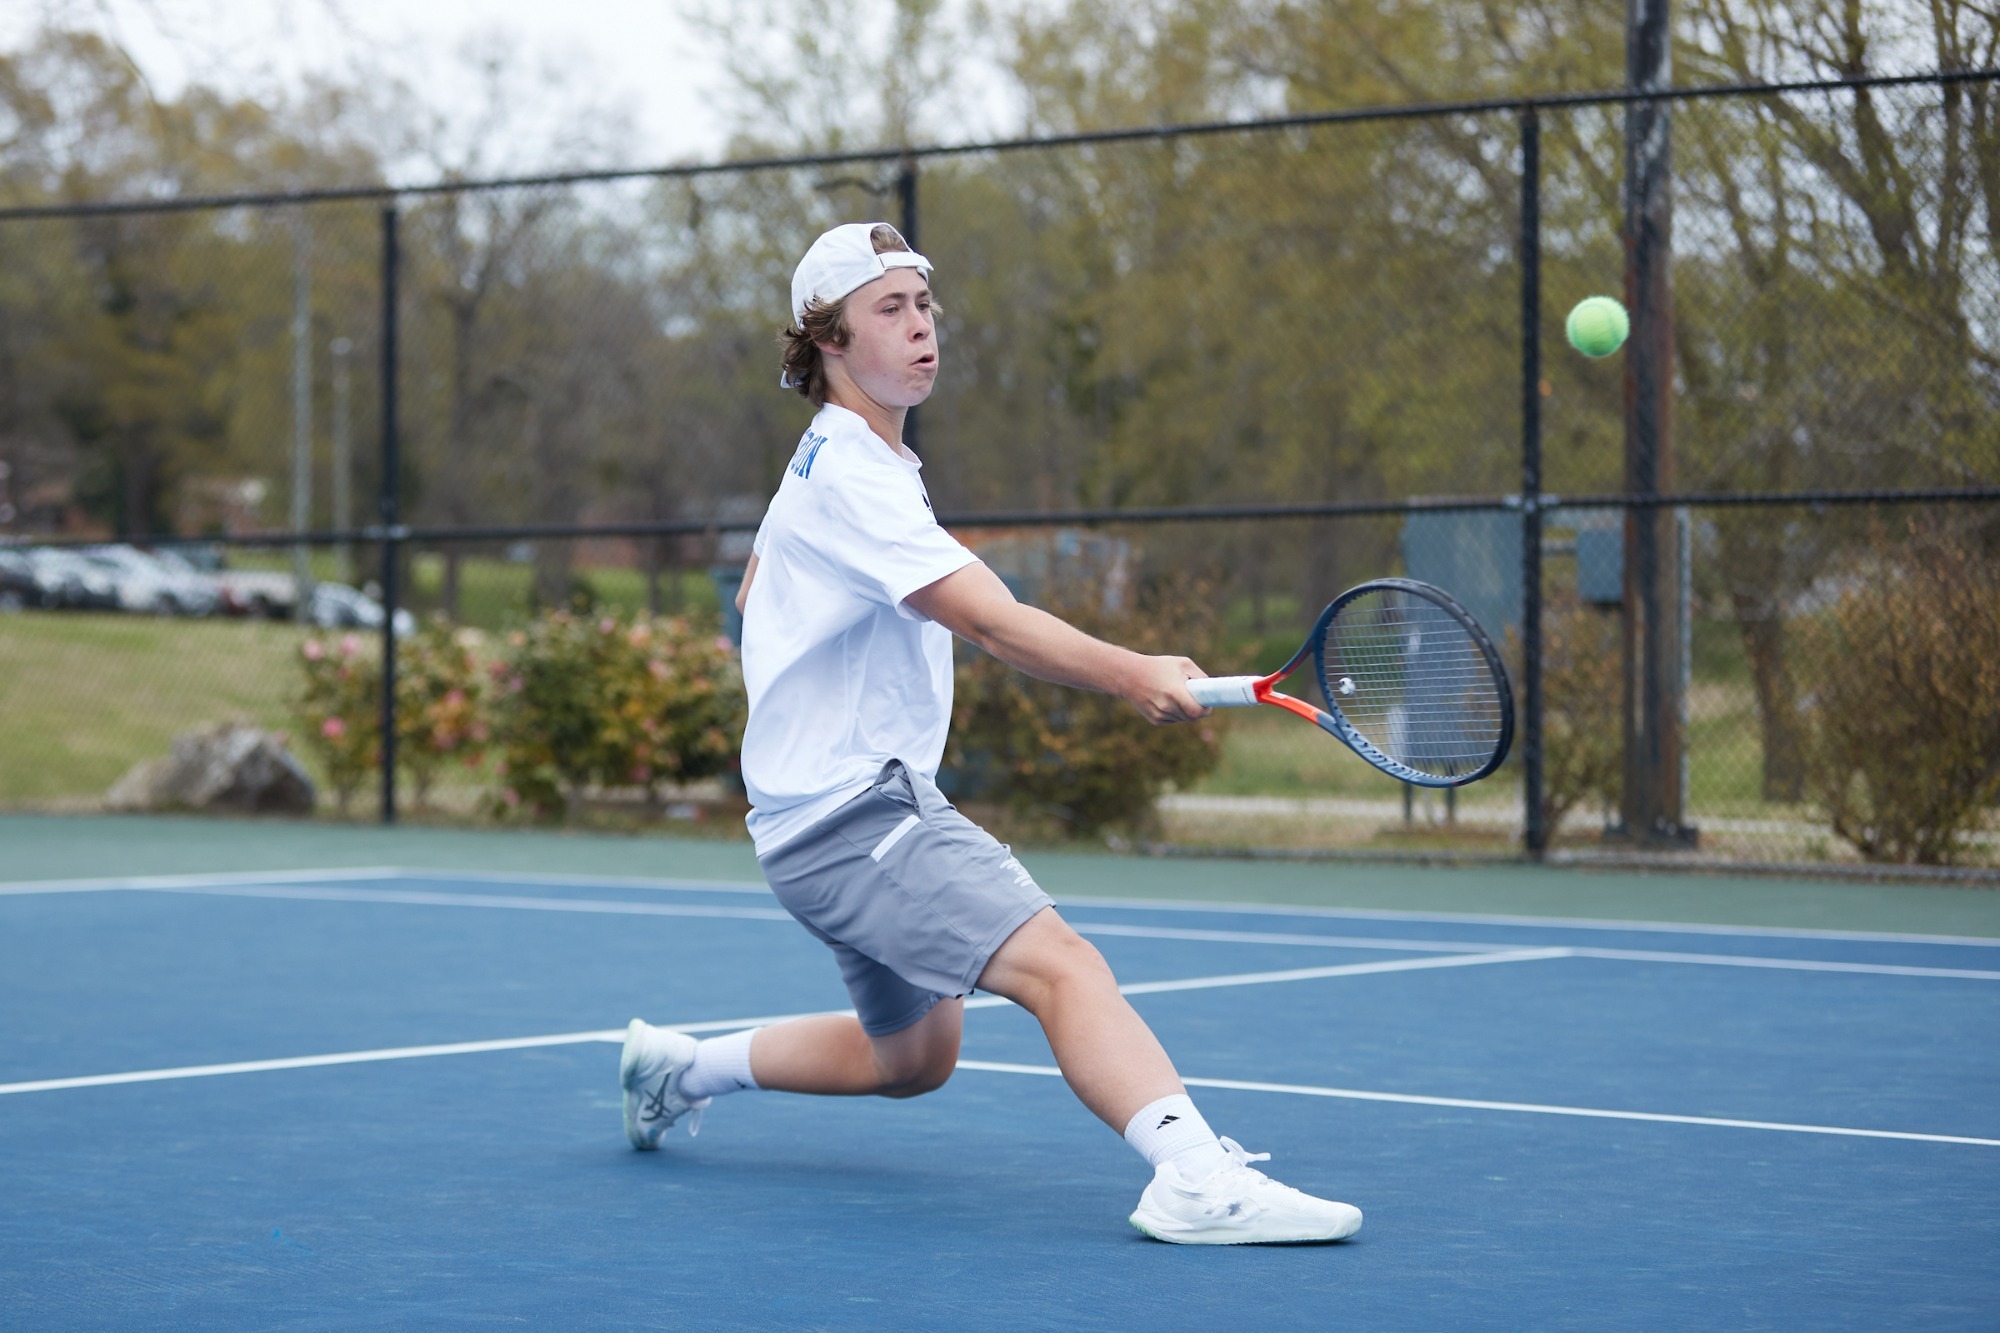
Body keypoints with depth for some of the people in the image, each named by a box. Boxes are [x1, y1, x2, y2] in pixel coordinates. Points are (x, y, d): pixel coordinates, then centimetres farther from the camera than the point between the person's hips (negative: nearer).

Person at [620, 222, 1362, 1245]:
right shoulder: (851, 476, -17)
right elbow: (991, 620, -30)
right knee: (1061, 967, -27)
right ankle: (1197, 1177, -44)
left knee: (913, 1059, 22)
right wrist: (1130, 675, -42)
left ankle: (680, 1065, 35)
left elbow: (753, 598, 31)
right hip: (853, 814, -11)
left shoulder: (839, 463, 16)